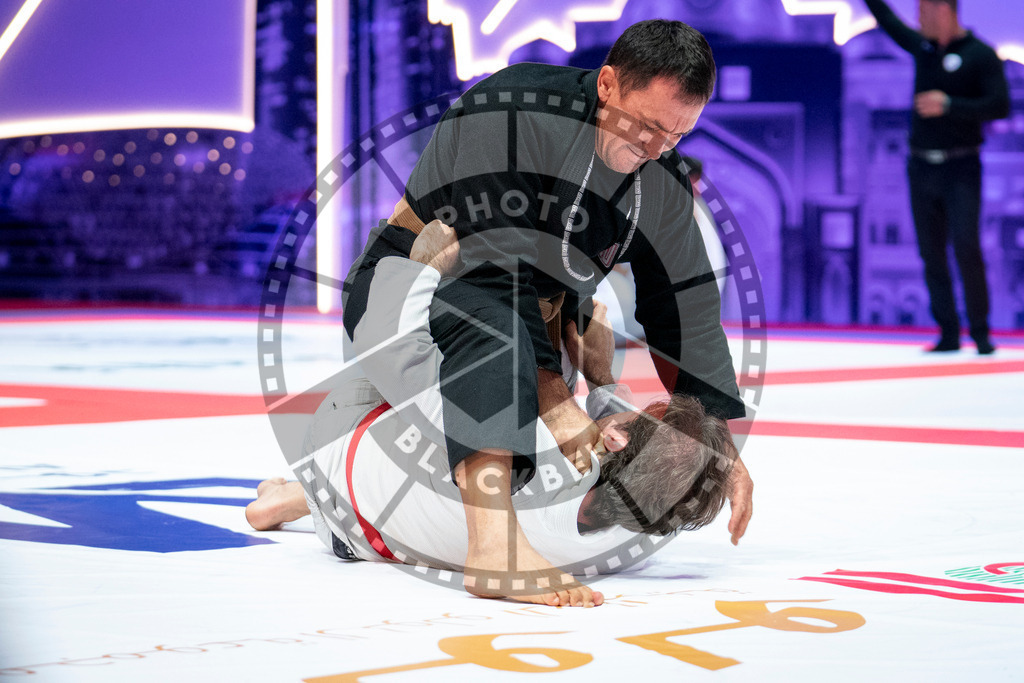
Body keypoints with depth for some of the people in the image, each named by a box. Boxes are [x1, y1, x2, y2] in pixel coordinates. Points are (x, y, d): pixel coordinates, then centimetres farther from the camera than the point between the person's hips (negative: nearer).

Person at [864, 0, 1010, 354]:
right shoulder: (922, 47, 10)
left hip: (961, 168, -5)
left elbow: (1000, 106, -13)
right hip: (922, 168, 5)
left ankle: (981, 334, -8)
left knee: (966, 249, -14)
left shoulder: (981, 55, -5)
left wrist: (949, 104, -18)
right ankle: (948, 333, 6)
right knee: (932, 254, 2)